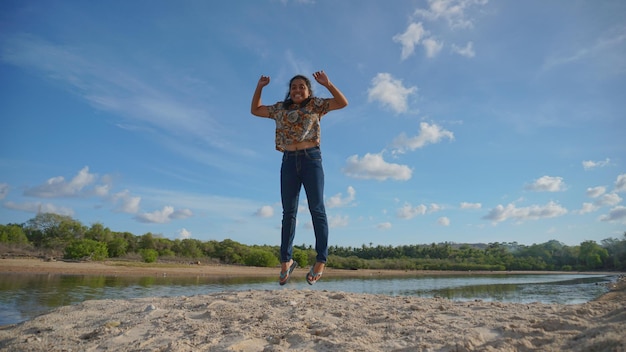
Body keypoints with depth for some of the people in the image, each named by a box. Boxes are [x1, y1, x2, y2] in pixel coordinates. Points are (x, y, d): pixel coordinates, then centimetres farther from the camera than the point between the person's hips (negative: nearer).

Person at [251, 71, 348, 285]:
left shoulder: (316, 105, 9)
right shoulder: (280, 109, 18)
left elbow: (343, 103, 0)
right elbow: (255, 110, 26)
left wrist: (327, 84, -11)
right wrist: (259, 87, 17)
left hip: (311, 158, -3)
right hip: (289, 161, 4)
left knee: (317, 209, -5)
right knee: (288, 212, 3)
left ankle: (321, 260, -2)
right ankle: (286, 261, 9)